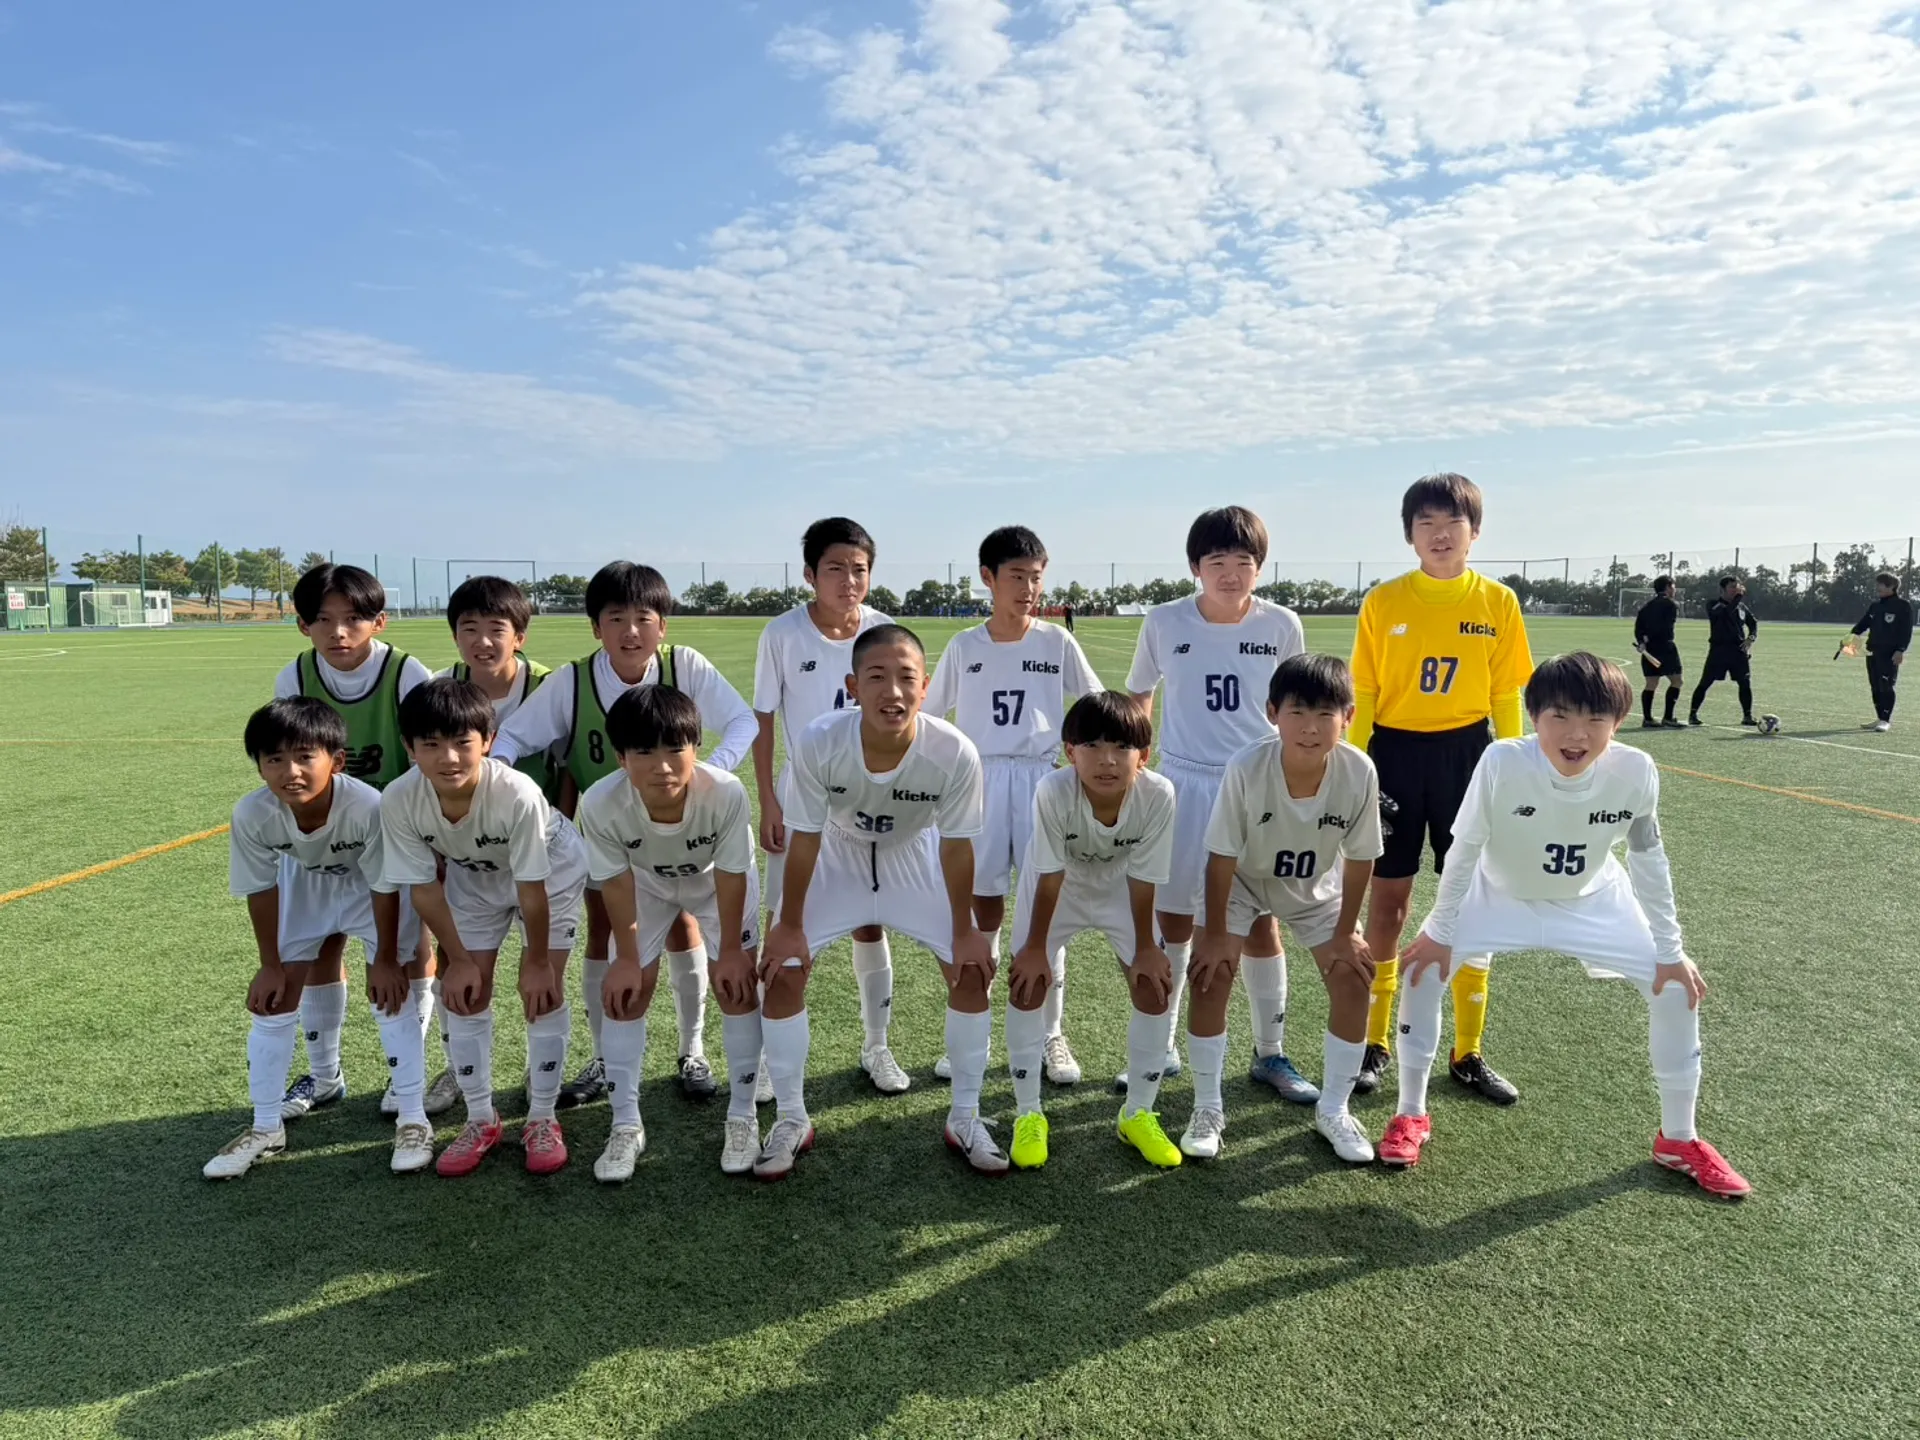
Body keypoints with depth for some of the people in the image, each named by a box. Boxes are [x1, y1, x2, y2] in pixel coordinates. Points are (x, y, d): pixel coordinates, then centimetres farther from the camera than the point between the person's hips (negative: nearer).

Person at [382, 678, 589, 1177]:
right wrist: (458, 960, -10)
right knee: (464, 995, 2)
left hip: (550, 874, -3)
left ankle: (542, 1119, 12)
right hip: (472, 879, 4)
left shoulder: (517, 794, -41)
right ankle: (480, 1119, 20)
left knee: (542, 993, -6)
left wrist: (537, 962, -18)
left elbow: (532, 889, -29)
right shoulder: (399, 801, -31)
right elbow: (424, 888, -17)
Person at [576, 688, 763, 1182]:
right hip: (646, 882, 1)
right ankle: (626, 1125, 14)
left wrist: (730, 950, -14)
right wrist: (627, 958, -10)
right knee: (625, 990, -2)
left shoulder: (727, 793, -42)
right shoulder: (600, 804, -38)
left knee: (736, 985, -6)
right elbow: (616, 883, -20)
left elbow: (731, 875, -25)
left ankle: (742, 1117, 11)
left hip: (719, 880, -1)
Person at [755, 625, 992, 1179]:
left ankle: (965, 1118, 17)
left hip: (915, 856, 1)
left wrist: (963, 931, -8)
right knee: (781, 973, -8)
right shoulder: (818, 743, -36)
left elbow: (955, 846, -18)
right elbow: (804, 839, -20)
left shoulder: (955, 753, -35)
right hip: (835, 856, 0)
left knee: (972, 971, -4)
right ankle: (791, 1121, 14)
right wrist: (790, 926, -10)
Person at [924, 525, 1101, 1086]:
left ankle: (1050, 1035, 15)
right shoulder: (964, 647, 2)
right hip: (981, 779, 1)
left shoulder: (1057, 643, 1)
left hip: (1040, 779, 0)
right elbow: (929, 718, 9)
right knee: (983, 908, 6)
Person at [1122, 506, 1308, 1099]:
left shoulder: (1283, 625, -6)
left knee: (1259, 921, 6)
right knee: (1173, 918, 7)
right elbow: (1138, 694, 9)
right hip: (1183, 786, 0)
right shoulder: (1164, 623, -7)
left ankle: (1269, 1053, 23)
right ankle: (1160, 1048, 23)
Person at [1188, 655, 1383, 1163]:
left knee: (1353, 980, -6)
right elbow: (1222, 857, -23)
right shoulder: (1247, 768, -36)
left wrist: (1345, 934, -7)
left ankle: (1333, 1110, 14)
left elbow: (1359, 858, -15)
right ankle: (1208, 1109, 5)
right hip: (1242, 880, -2)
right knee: (1210, 976, -13)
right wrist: (1216, 934, -16)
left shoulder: (1359, 772, -31)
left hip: (1317, 886, 2)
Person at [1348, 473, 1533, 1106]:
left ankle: (1468, 1053, 20)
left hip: (1466, 755, 1)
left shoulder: (1497, 601, 0)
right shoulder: (1382, 603, -2)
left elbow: (1507, 697, 4)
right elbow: (1362, 696, 1)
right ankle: (1376, 1041, 22)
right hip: (1395, 754, -1)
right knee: (1388, 896, 7)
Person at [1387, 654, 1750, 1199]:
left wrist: (1670, 950, -4)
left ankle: (1678, 1140, 20)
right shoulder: (1503, 762, -37)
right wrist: (1439, 931, -13)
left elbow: (1649, 861, -11)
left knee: (1677, 988, -5)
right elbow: (1464, 850, -21)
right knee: (1424, 968, -16)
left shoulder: (1636, 771, -30)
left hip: (1592, 901, 2)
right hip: (1499, 895, -2)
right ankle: (1411, 1115, 6)